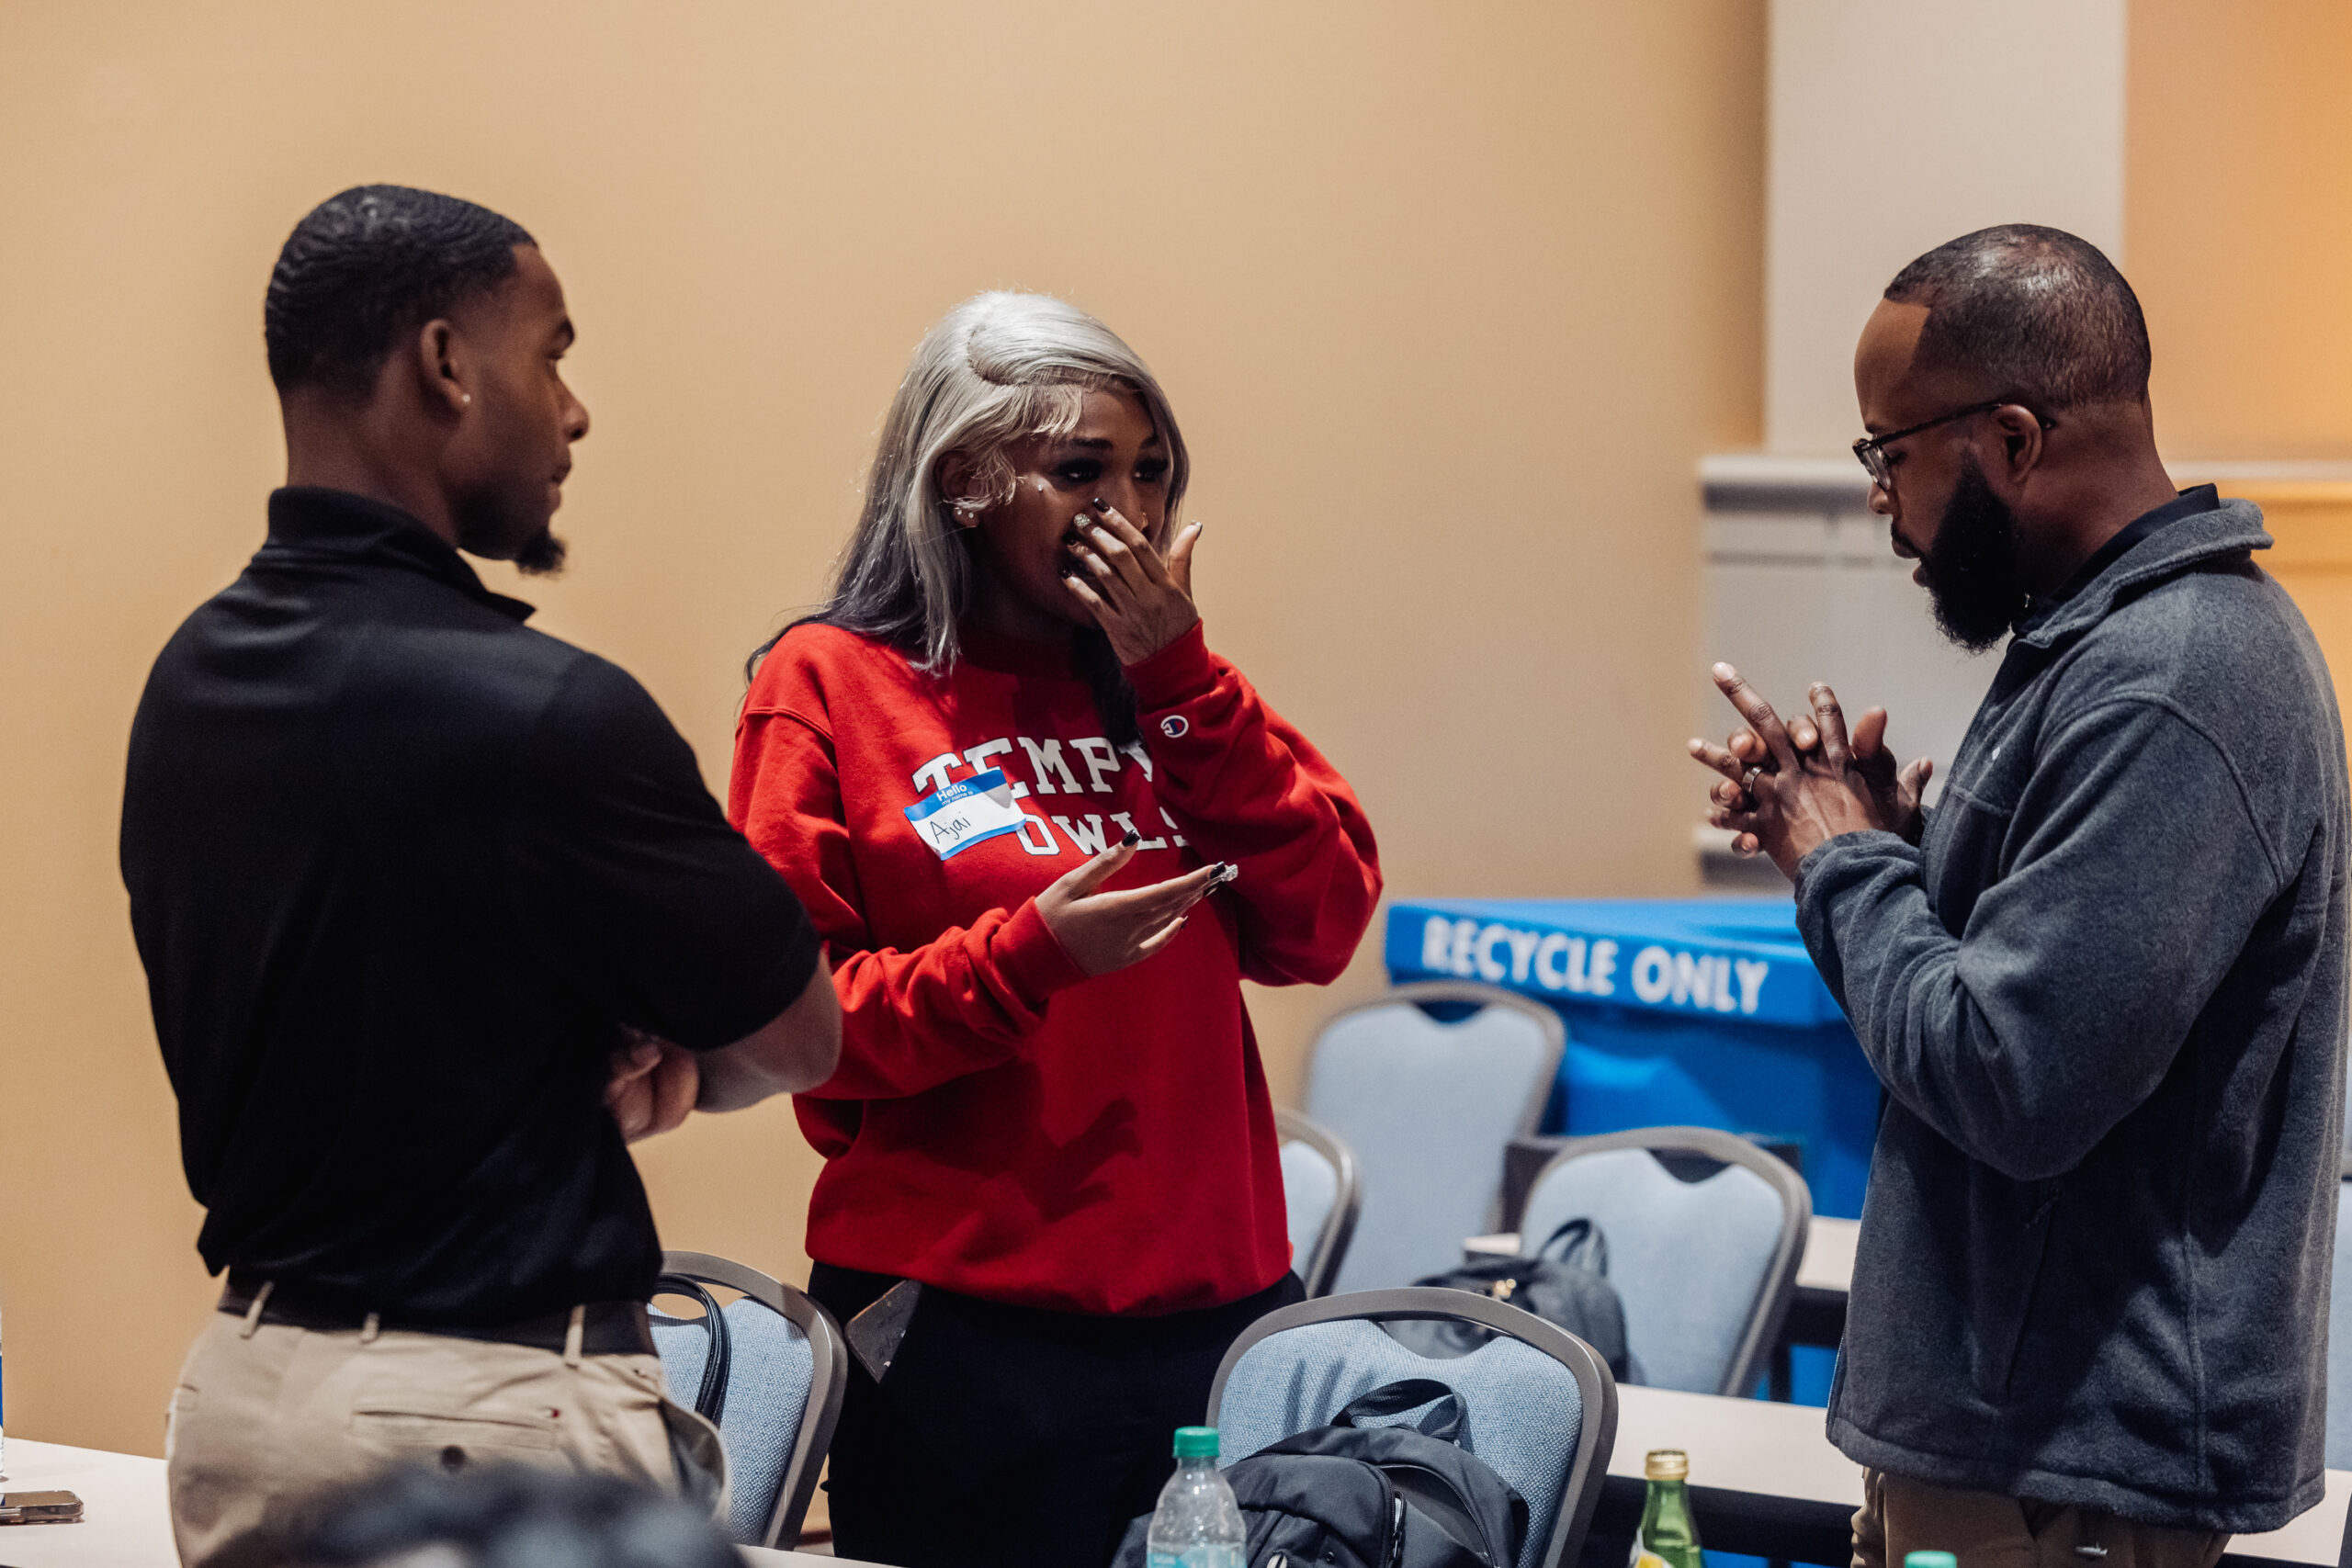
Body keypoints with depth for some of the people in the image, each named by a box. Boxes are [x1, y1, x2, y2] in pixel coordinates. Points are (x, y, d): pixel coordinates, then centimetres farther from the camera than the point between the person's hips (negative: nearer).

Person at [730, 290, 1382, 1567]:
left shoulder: (1156, 681, 14)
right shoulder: (827, 686, -1)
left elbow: (1320, 929, 3)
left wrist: (1179, 678, -4)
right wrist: (1024, 959, -20)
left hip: (1215, 1304, 4)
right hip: (959, 1332, -4)